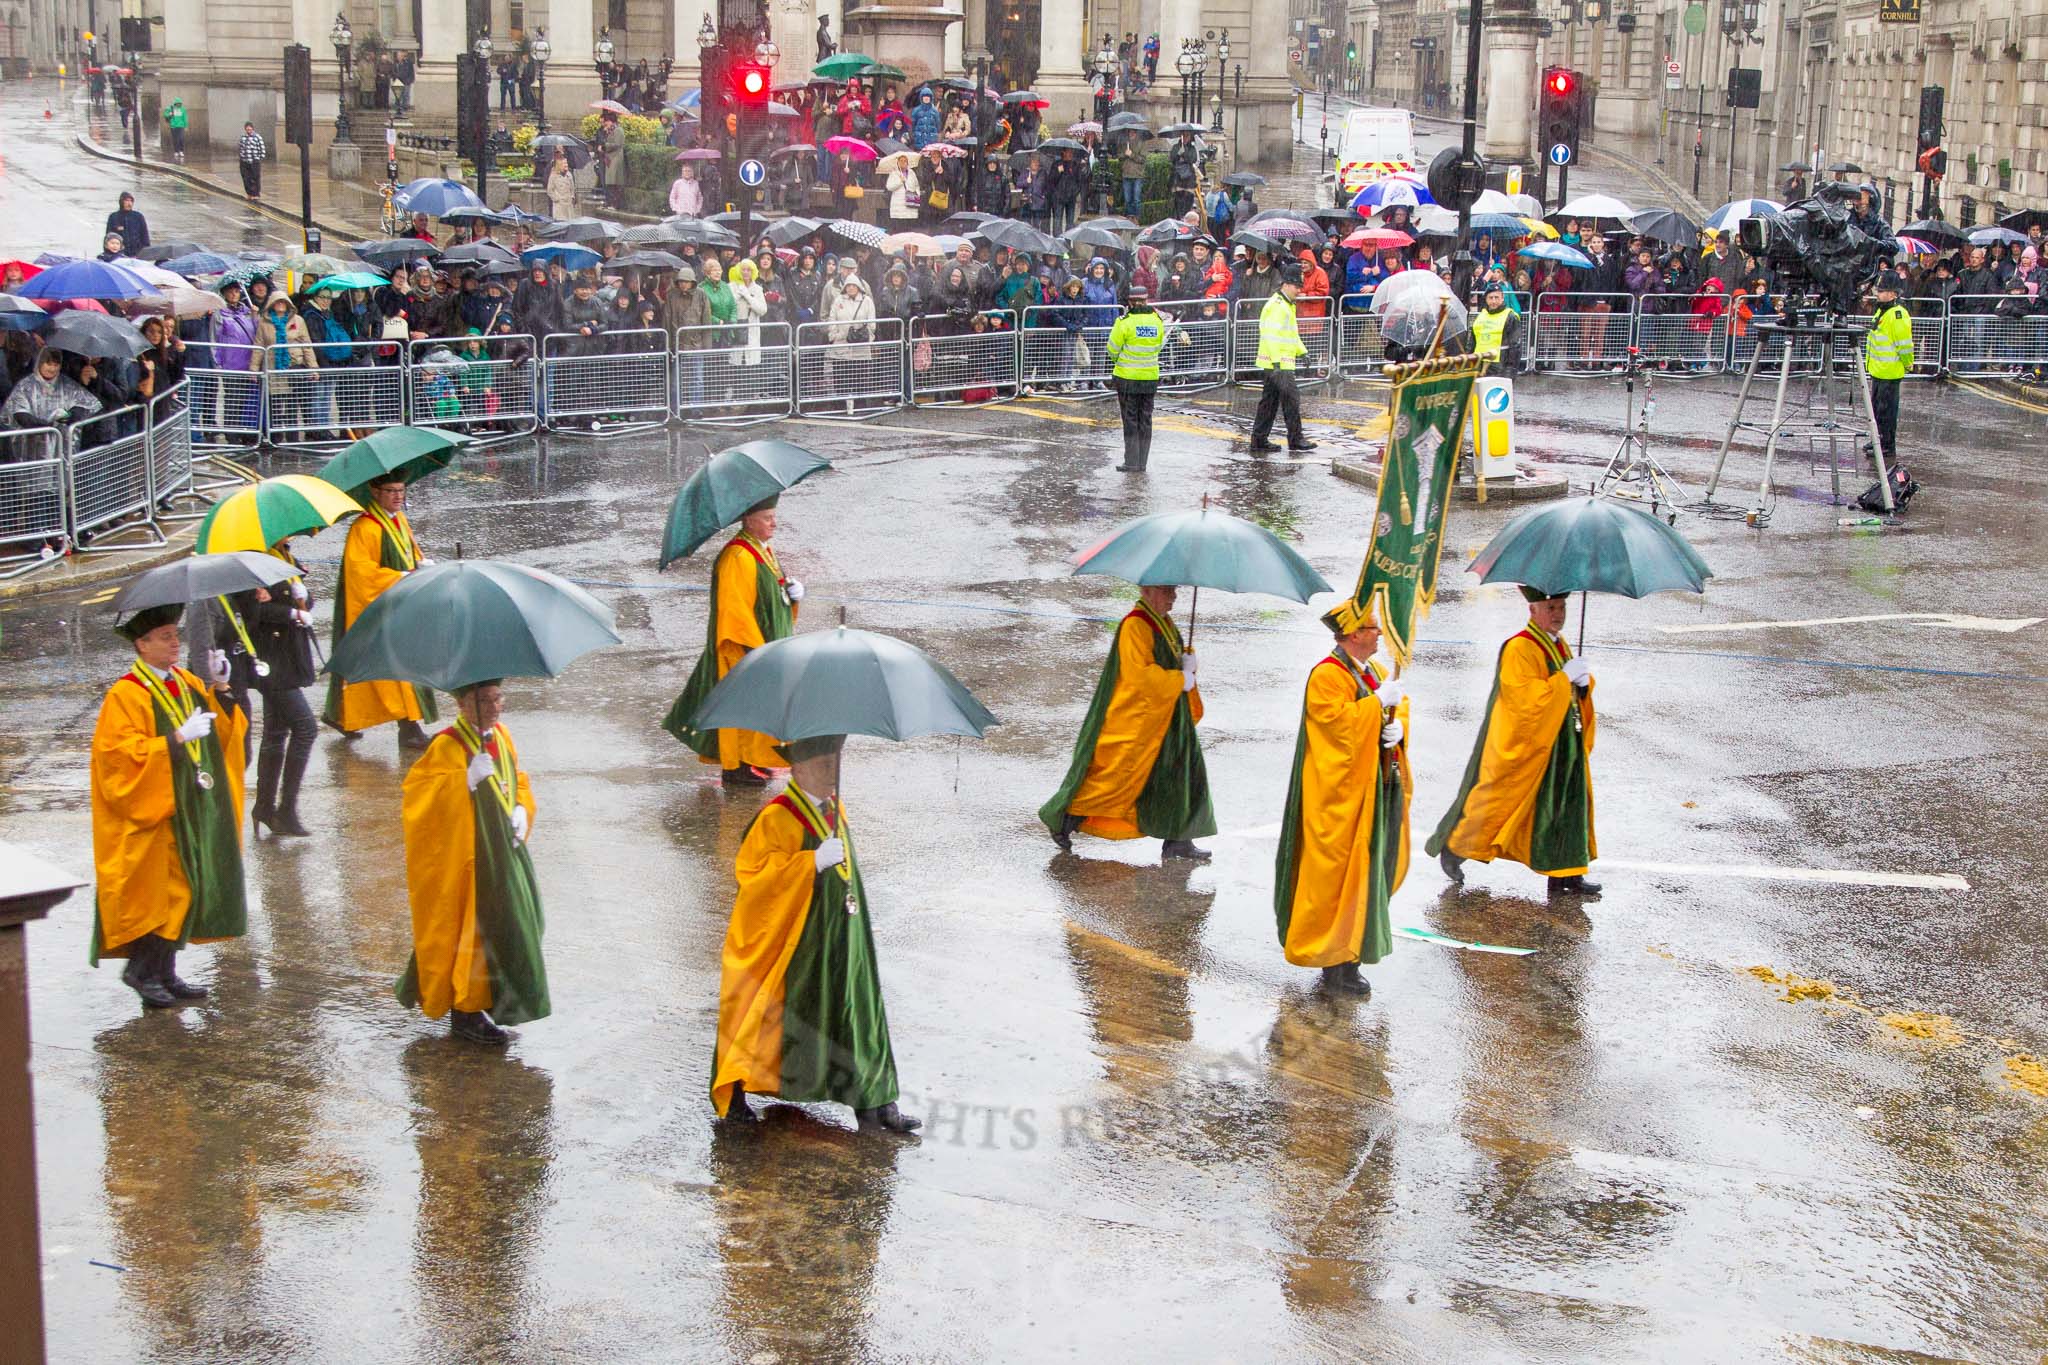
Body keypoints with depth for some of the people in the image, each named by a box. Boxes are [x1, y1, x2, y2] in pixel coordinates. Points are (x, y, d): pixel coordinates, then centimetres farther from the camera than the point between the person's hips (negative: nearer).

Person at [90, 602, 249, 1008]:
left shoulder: (186, 683, 12)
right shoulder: (126, 696, -11)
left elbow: (224, 729, 12)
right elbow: (122, 753, -19)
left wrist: (219, 690, -3)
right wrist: (177, 738, -25)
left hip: (193, 810, 7)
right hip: (155, 811, -7)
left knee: (185, 893, 8)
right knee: (165, 893, -9)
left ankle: (165, 973, 16)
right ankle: (141, 969, 5)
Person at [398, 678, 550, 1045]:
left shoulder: (501, 736, 7)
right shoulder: (447, 747, -16)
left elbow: (518, 780, 18)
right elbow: (422, 798, -24)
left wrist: (522, 811, 0)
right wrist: (467, 781, -34)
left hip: (504, 848, 8)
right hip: (463, 855, -8)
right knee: (471, 928, -3)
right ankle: (466, 1012, 9)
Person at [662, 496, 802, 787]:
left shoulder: (764, 551, 11)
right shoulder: (737, 558, -21)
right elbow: (734, 608, -24)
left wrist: (793, 591, 0)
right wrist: (756, 649, -25)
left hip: (766, 641, 10)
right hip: (743, 647, -10)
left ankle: (750, 759, 25)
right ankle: (735, 768, 5)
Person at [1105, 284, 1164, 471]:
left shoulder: (1125, 322, -15)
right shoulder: (1157, 321, 0)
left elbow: (1113, 350, -8)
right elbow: (1158, 347, 9)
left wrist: (1117, 358, 13)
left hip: (1127, 377, -4)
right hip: (1151, 377, 4)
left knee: (1130, 421, 3)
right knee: (1145, 420, 11)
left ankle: (1132, 463, 2)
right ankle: (1142, 463, 14)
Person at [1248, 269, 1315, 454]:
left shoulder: (1287, 305, 19)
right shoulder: (1277, 306, -15)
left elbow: (1292, 333, 31)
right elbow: (1272, 335, -22)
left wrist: (1302, 352, 28)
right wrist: (1277, 361, -27)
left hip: (1280, 363, 11)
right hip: (1277, 364, -11)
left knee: (1269, 402, 11)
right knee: (1291, 400, -6)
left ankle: (1259, 440, 13)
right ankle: (1296, 440, -1)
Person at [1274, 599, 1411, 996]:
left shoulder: (1376, 671, 14)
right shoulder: (1327, 676, -14)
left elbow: (1398, 707, 17)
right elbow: (1337, 719, -23)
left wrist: (1398, 726, -5)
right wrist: (1379, 701, -20)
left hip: (1376, 784, 9)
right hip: (1341, 789, -9)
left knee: (1379, 861, 10)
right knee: (1338, 869, -5)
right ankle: (1336, 962, 0)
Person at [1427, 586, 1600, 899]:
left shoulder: (1559, 645, 12)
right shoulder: (1519, 649, -16)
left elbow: (1575, 692, 19)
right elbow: (1524, 697, -24)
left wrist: (1584, 680, -4)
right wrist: (1564, 679, -24)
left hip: (1562, 743, 8)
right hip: (1525, 746, -8)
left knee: (1568, 806, 4)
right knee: (1497, 802, 2)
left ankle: (1565, 876, 9)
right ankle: (1453, 850, 21)